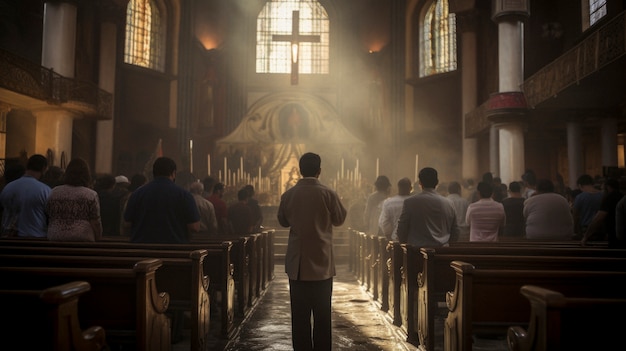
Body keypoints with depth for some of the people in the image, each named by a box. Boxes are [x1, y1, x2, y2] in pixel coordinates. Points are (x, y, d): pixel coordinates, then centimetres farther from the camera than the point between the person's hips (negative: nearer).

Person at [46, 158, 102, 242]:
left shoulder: (54, 192, 10)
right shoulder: (91, 195, -1)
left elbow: (48, 217, 15)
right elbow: (96, 224, -3)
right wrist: (98, 240, 8)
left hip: (55, 239, 4)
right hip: (83, 240, -3)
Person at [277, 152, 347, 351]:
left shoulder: (288, 195, -3)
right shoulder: (328, 194, -10)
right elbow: (339, 219, 4)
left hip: (297, 264, 2)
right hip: (322, 262, -1)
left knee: (300, 314, 8)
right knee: (322, 314, 9)